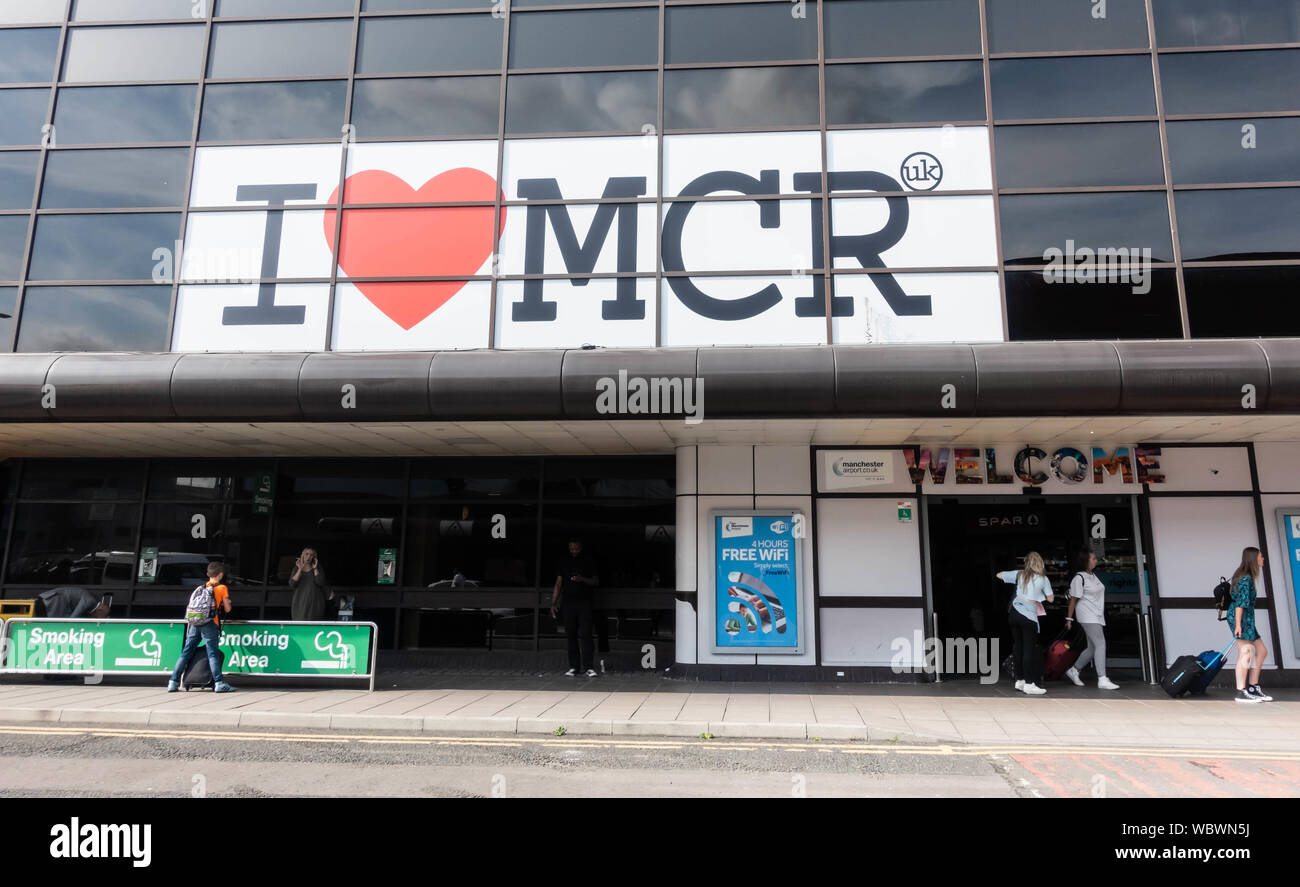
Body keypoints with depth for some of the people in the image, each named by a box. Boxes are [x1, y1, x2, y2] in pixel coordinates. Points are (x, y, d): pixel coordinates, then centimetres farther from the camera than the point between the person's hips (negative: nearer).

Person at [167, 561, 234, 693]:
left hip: (194, 623, 5)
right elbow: (227, 609, 6)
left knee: (186, 653, 9)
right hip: (209, 624, -5)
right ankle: (219, 683, -16)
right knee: (212, 654, -9)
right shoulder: (222, 588, 6)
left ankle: (173, 682, 11)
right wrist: (228, 603, 26)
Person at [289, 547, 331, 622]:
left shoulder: (317, 568, 8)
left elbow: (320, 583, -7)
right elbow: (292, 584, -5)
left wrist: (315, 569, -8)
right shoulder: (297, 568, 11)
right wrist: (300, 569, -11)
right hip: (300, 603, 1)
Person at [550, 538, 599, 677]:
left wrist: (583, 579, -14)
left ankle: (589, 667, -11)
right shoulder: (565, 563, 11)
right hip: (568, 602, 3)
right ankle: (574, 667, 9)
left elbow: (596, 581, 6)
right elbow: (558, 584, 12)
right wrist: (553, 603, 5)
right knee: (571, 636, 3)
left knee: (586, 634, -11)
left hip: (585, 603, -2)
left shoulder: (588, 562, 6)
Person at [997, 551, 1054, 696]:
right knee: (1029, 649, -3)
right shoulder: (1043, 579, 2)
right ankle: (1029, 684, -3)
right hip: (1029, 615, -4)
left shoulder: (1019, 574, 9)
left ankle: (1020, 680, 19)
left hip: (1014, 612, 4)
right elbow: (1050, 599, 6)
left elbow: (999, 575, 19)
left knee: (1017, 646, 11)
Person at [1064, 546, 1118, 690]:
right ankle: (1102, 680, -15)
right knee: (1100, 645, -15)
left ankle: (1074, 670, 25)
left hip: (1097, 617, 9)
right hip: (1088, 617, -9)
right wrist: (1069, 618, -5)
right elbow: (1074, 599, -9)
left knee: (1092, 648, 11)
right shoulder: (1079, 578, -12)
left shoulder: (1093, 575, 14)